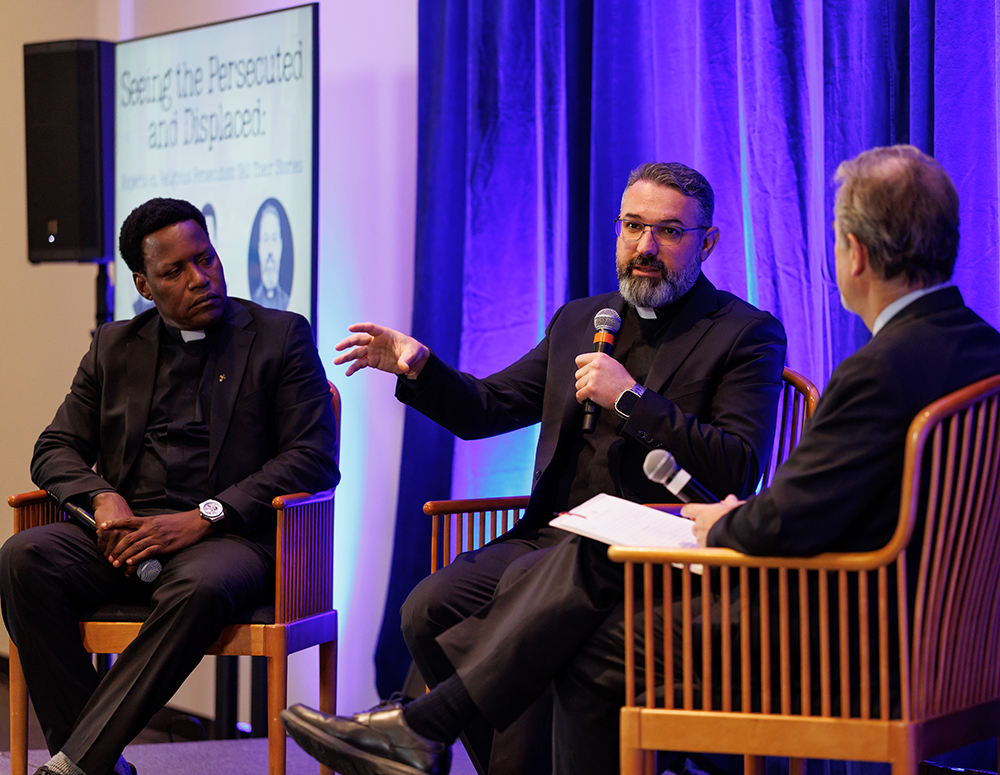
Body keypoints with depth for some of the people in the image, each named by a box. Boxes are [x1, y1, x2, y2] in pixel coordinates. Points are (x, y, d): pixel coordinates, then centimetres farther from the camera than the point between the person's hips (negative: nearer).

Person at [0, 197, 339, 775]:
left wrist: (203, 518, -14)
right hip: (127, 533, 4)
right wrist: (102, 499, -7)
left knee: (201, 587, -39)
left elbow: (314, 459, -2)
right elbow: (57, 448, 18)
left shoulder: (282, 337, 9)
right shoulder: (115, 347, 20)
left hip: (228, 537, -4)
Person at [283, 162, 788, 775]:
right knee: (428, 609, -17)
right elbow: (486, 409, 22)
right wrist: (419, 368, 2)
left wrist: (631, 400, -15)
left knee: (528, 583, -33)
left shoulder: (748, 334, 2)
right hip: (552, 534, 6)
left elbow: (740, 471, -10)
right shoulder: (579, 321, 22)